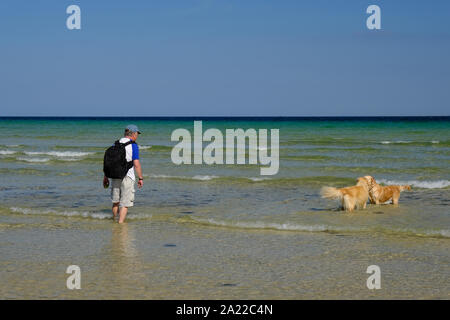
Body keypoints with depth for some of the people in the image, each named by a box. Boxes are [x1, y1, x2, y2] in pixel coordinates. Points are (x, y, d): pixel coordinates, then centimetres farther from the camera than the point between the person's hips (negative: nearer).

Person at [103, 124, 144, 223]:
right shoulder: (133, 146, -8)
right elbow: (136, 164, -14)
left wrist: (105, 177, 17)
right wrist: (140, 178, -6)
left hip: (115, 176, 6)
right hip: (127, 177, -6)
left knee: (116, 202, 18)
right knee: (125, 203, -1)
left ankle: (115, 221, 28)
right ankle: (120, 223, -6)